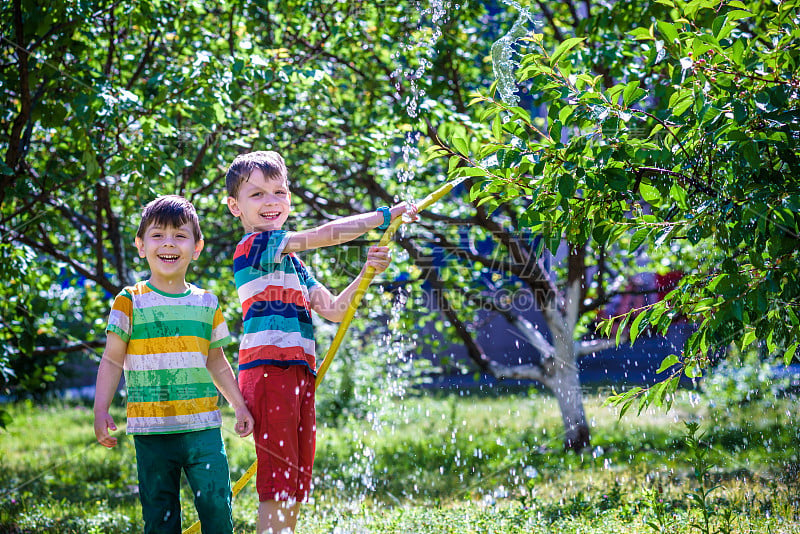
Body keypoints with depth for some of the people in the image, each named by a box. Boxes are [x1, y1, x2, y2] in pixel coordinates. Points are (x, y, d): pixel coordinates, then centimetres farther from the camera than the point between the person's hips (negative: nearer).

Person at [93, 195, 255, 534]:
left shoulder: (207, 304, 10)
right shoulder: (130, 302, 2)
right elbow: (112, 360, 1)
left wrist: (240, 406, 19)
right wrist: (101, 412, -7)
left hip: (203, 427, 2)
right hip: (151, 430, -2)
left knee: (217, 503, -6)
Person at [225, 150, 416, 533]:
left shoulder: (292, 262, 24)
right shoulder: (253, 245, -4)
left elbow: (333, 309, 14)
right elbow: (327, 235, -11)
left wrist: (367, 274, -1)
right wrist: (386, 215, -6)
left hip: (298, 373, 9)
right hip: (268, 371, -9)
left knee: (295, 486, 11)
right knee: (276, 485, -10)